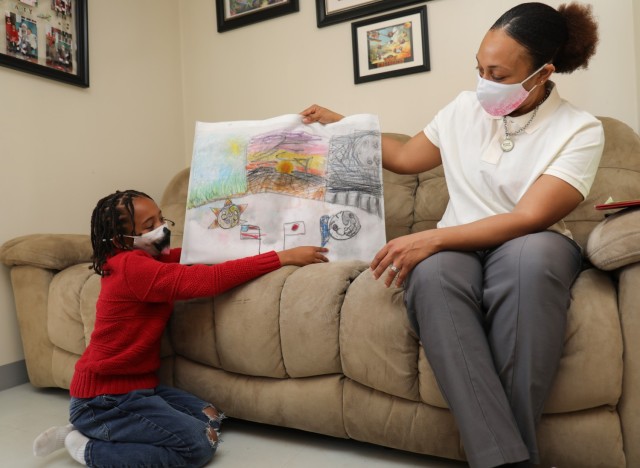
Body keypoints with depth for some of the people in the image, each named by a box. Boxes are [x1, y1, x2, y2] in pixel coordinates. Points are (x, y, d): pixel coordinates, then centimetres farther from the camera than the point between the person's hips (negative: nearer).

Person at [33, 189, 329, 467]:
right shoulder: (133, 266, -24)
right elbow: (209, 280, -32)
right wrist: (283, 257, -31)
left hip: (133, 386, 10)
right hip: (104, 399, -10)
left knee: (210, 419, 5)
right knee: (200, 444, -15)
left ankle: (93, 430, 11)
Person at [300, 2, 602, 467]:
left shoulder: (580, 130, -7)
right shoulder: (465, 108, 6)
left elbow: (528, 219, -19)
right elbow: (406, 158, 18)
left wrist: (432, 238, -29)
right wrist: (341, 124, 16)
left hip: (530, 247, -2)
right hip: (459, 244, 3)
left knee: (530, 255, -41)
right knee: (431, 272, -36)